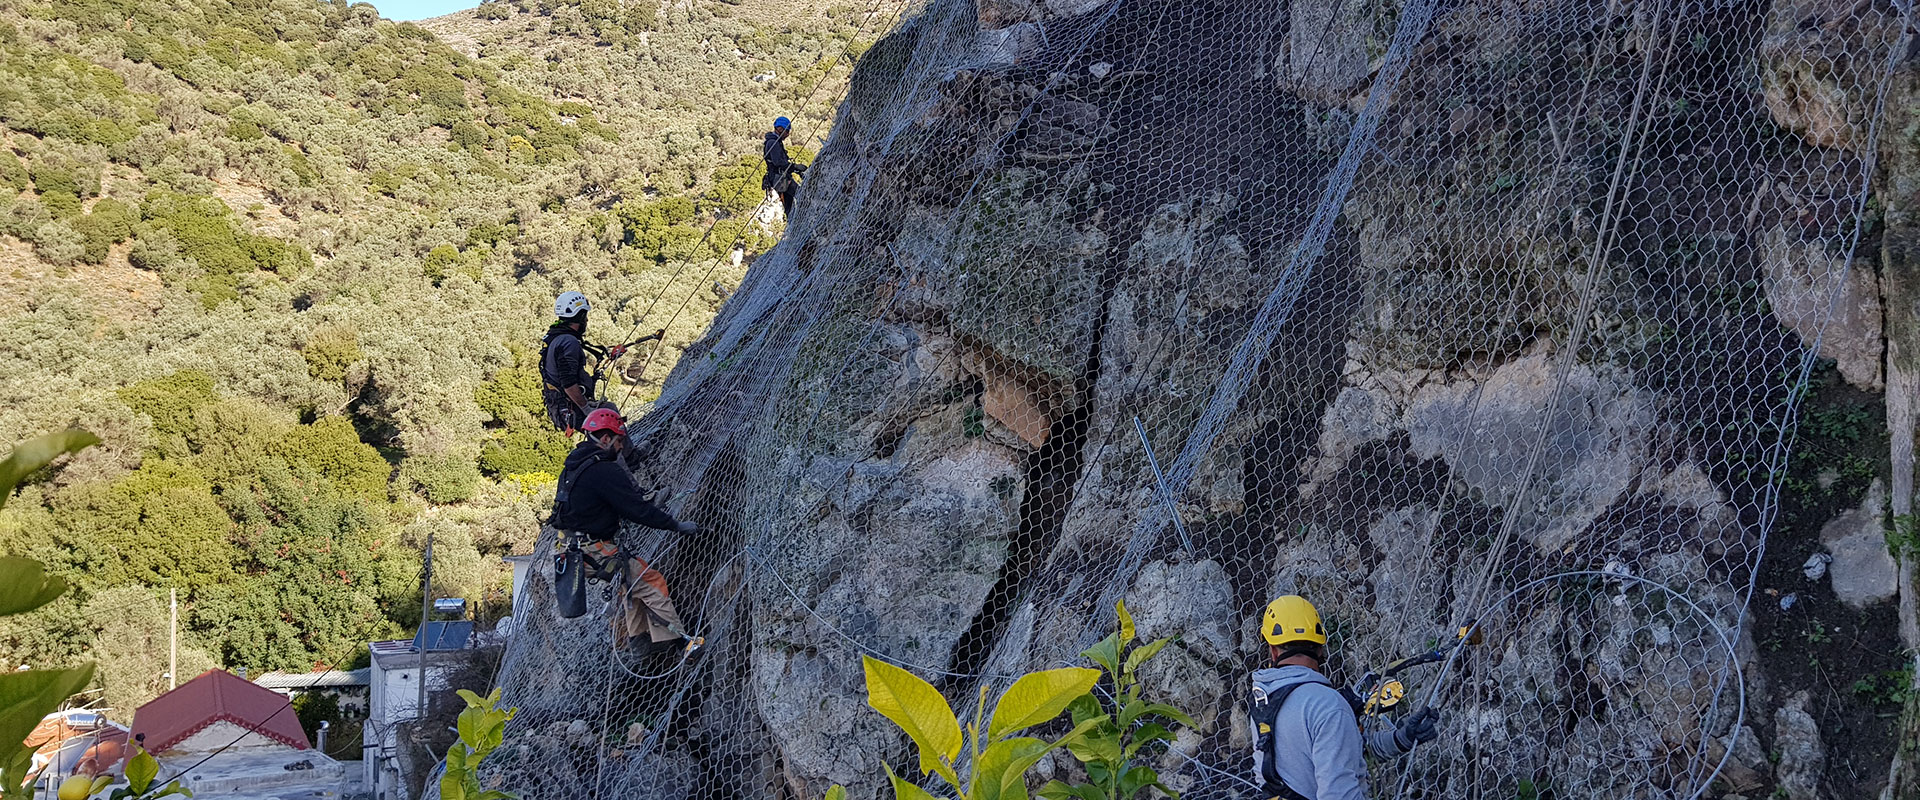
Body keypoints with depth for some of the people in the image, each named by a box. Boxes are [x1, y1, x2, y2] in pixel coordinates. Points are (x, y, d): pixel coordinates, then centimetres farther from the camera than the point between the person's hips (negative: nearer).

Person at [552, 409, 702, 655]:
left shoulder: (574, 465, 12)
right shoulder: (604, 471, -19)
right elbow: (637, 510, -19)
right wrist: (677, 525, -11)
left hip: (575, 549, 10)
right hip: (595, 551, -10)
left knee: (634, 579, 22)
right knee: (652, 581, -5)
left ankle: (632, 639, 23)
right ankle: (677, 637, -6)